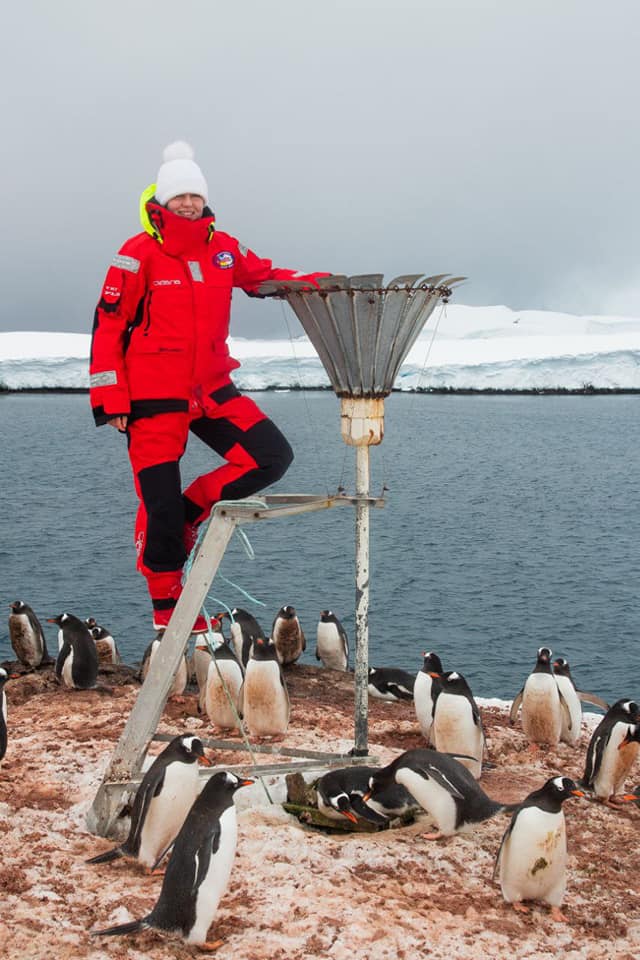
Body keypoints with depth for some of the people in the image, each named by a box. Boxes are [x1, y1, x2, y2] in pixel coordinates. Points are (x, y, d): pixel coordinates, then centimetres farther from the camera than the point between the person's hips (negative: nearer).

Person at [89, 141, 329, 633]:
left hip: (212, 389, 5)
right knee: (160, 504, -1)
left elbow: (266, 277, 20)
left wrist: (320, 282, 1)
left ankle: (190, 510, 11)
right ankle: (168, 609, 16)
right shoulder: (139, 254, -9)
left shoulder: (223, 248, 6)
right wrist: (110, 400, -11)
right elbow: (108, 326, -8)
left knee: (272, 456, -6)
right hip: (154, 397, -5)